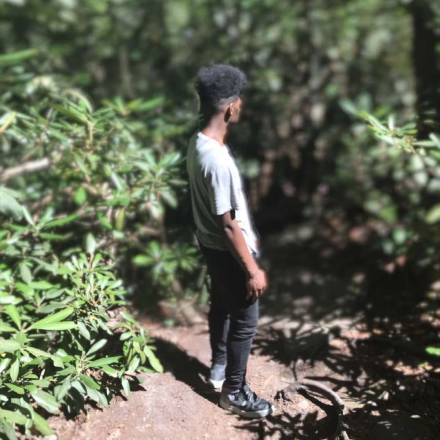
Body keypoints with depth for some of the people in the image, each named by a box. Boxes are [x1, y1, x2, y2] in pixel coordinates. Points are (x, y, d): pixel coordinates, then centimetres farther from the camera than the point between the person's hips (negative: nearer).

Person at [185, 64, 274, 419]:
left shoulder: (198, 142, -1)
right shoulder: (217, 159, -32)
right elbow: (228, 223, -28)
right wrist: (253, 269, -21)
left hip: (211, 244, 9)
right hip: (228, 251, -9)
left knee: (221, 305, 26)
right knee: (245, 321, 6)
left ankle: (219, 367, 45)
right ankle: (235, 392, 20)